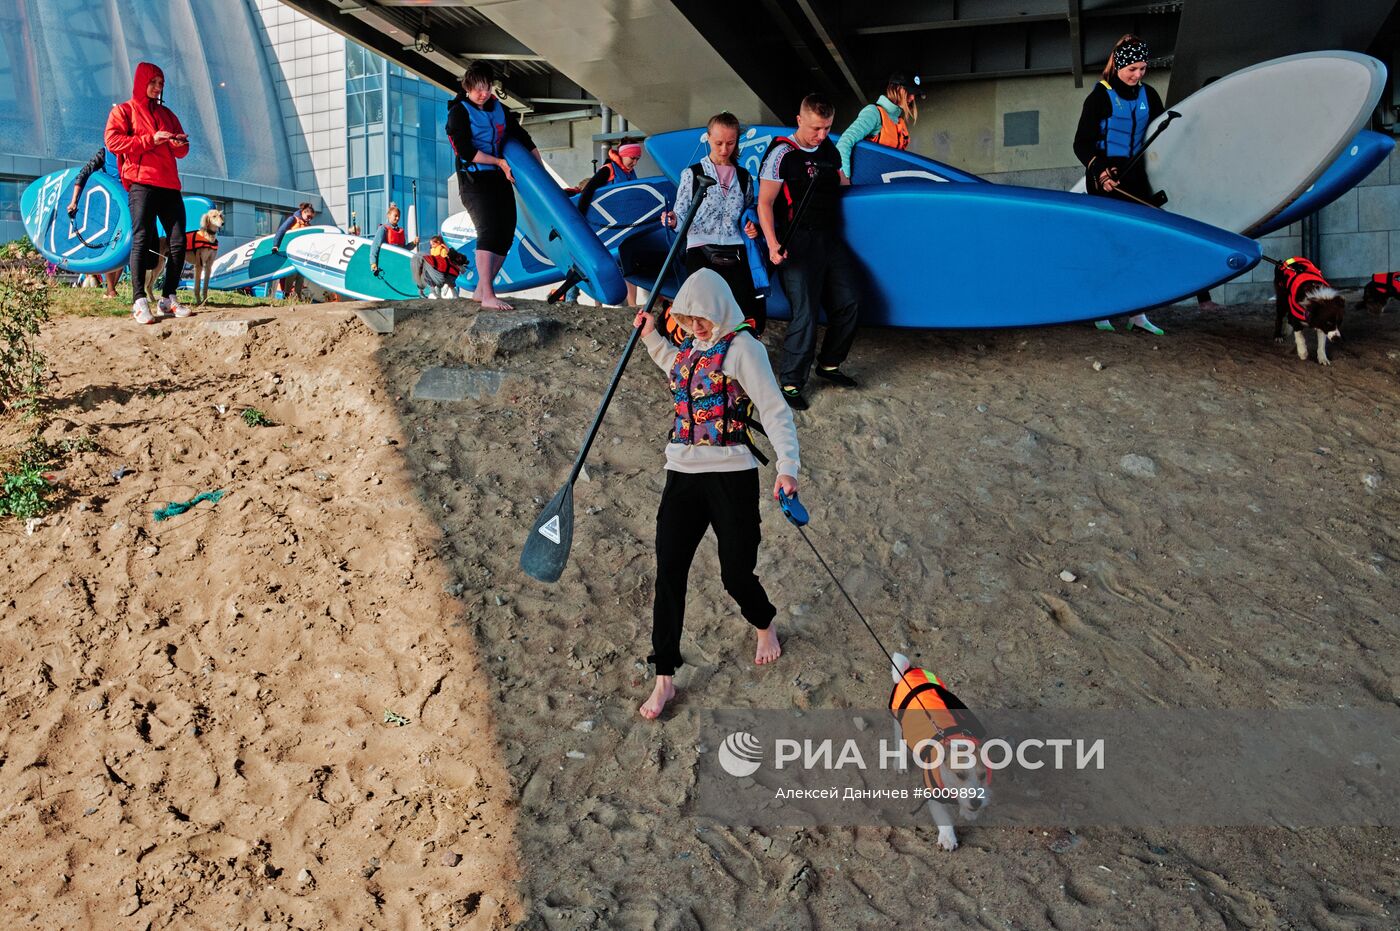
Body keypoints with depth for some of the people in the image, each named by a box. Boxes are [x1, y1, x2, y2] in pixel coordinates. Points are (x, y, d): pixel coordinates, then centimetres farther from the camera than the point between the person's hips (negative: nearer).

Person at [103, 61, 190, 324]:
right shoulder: (123, 111, 10)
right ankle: (139, 302, -15)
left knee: (179, 242, -2)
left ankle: (168, 298, 4)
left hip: (169, 184, 5)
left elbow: (181, 151, 24)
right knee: (142, 240, -12)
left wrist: (180, 144, 0)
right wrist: (151, 139, -12)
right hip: (141, 183, -5)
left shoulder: (166, 114, 25)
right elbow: (112, 140, -4)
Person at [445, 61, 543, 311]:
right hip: (474, 179, -7)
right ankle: (488, 296, -23)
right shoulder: (459, 112, -5)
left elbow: (522, 138, 17)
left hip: (500, 178, 7)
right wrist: (499, 161, -12)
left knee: (505, 234, 2)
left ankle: (481, 290, 13)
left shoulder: (499, 109, 13)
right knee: (488, 229, -21)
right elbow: (466, 152, -14)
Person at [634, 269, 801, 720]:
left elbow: (775, 410, -14)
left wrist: (787, 466, -26)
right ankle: (664, 678, 12)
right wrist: (651, 336, 27)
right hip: (682, 475, 6)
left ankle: (765, 624, 40)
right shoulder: (691, 346, 14)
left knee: (736, 574, 3)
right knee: (668, 573, 1)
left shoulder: (742, 347, -8)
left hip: (731, 476, -6)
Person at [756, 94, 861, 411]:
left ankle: (829, 364, 26)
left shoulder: (830, 150, 12)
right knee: (805, 314, -11)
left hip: (831, 238, 7)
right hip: (799, 243, -7)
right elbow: (765, 203, -11)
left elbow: (843, 184, 30)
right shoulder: (782, 153, -8)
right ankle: (790, 383, 0)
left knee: (848, 303, 9)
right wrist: (773, 245, -21)